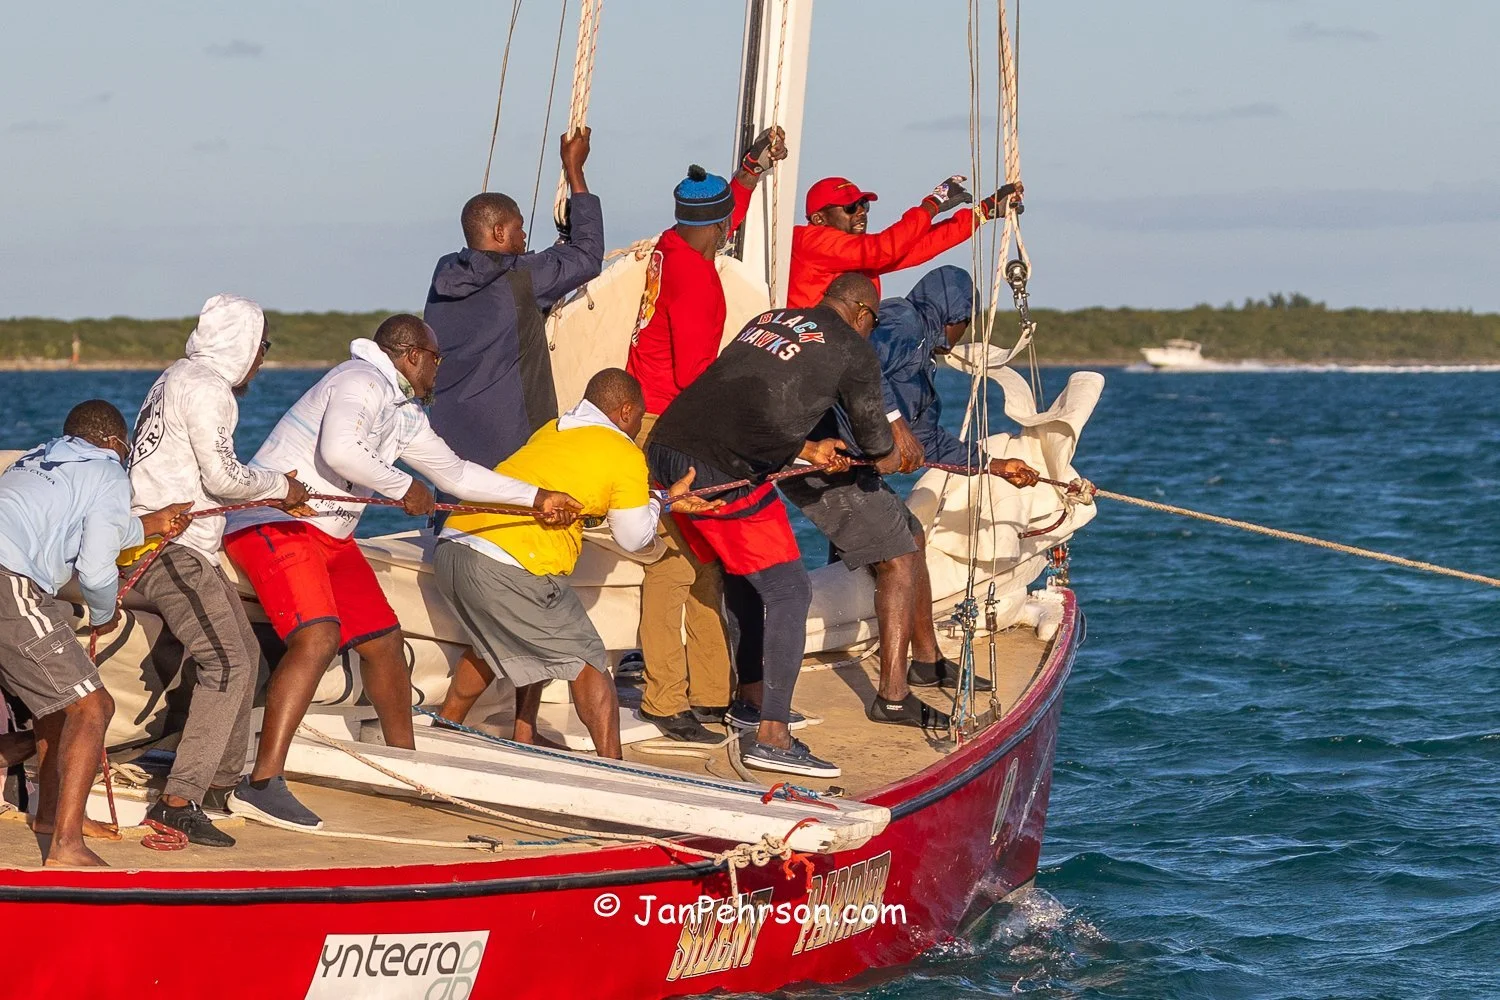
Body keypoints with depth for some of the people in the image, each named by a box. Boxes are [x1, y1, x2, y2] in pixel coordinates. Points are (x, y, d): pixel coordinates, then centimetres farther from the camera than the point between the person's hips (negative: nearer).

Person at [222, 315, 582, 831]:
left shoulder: (405, 414, 20)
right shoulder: (362, 381, -12)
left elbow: (455, 473, 30)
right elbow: (338, 451, -28)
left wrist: (536, 497, 30)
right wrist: (403, 487, -15)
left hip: (328, 534, 11)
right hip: (274, 522, -11)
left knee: (383, 639, 15)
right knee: (317, 636, -27)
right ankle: (262, 783, -34)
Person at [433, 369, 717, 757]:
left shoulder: (549, 432, 24)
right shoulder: (624, 455, 4)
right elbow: (633, 538, 9)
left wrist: (668, 502, 37)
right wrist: (658, 502, 30)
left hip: (450, 548, 7)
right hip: (511, 566, -7)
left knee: (497, 642, 32)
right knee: (584, 660, 4)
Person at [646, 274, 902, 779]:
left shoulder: (768, 321, 25)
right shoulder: (852, 351, 7)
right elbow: (874, 434, 19)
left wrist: (808, 450, 38)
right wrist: (890, 457, 40)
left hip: (667, 446, 8)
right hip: (721, 469, -8)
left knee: (742, 575, 25)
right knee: (787, 591, -3)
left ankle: (752, 697, 35)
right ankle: (770, 735, -9)